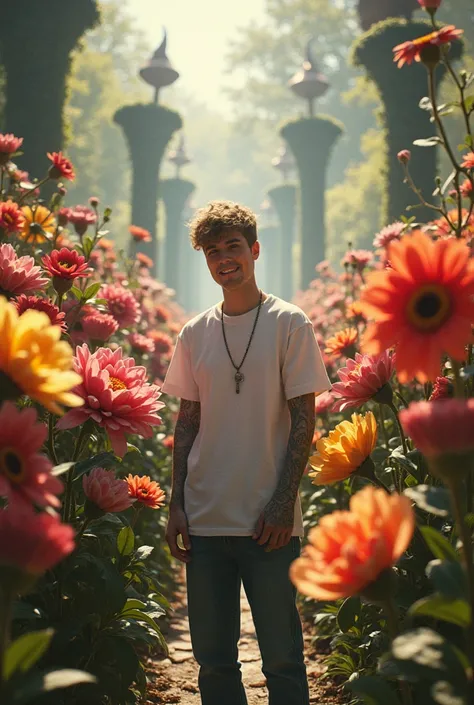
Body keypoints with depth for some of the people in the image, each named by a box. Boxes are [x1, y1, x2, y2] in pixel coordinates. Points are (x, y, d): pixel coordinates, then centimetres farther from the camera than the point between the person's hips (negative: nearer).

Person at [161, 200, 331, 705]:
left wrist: (283, 503, -11)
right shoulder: (195, 334, 9)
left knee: (282, 658, 2)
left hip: (270, 521, -3)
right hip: (205, 521, 4)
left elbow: (303, 421, -3)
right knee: (213, 659, 10)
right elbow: (187, 423, 12)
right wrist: (176, 506, 5)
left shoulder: (289, 324, -1)